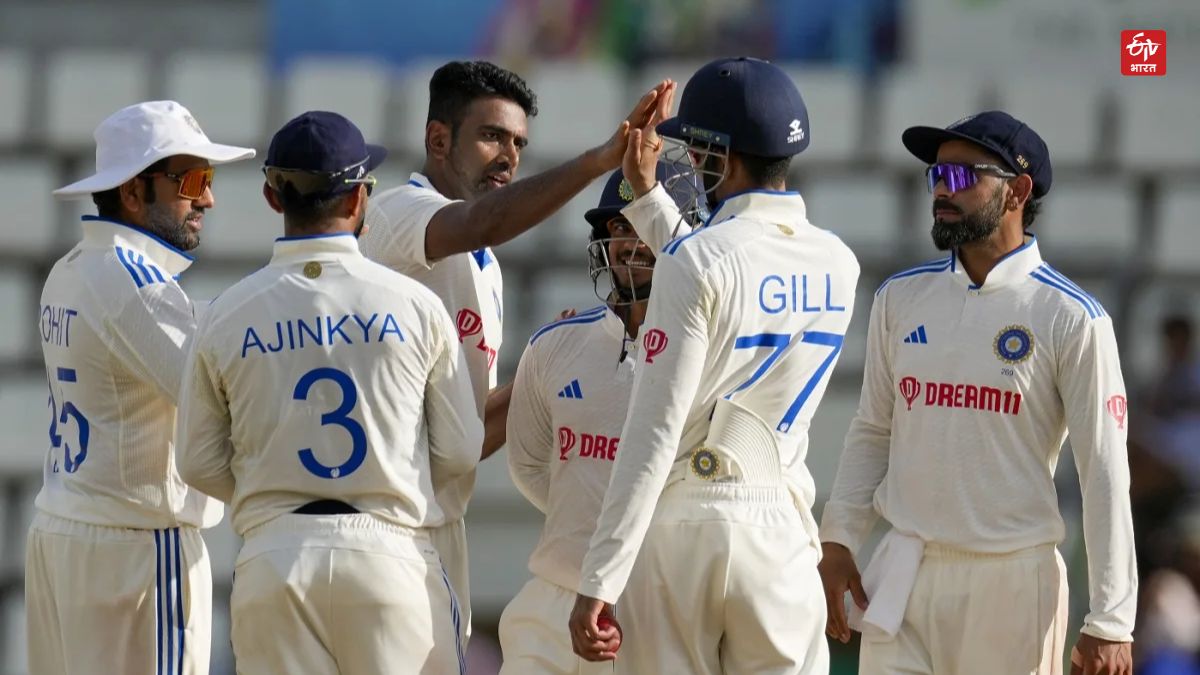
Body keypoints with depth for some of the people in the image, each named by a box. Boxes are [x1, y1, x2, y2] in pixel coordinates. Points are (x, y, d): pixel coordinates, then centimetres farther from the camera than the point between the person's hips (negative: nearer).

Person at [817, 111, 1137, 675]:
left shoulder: (1071, 319, -5)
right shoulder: (900, 298, 10)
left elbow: (1105, 474, -7)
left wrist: (1110, 623, -11)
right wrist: (837, 541, 1)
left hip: (1012, 582, -4)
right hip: (905, 573, 4)